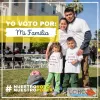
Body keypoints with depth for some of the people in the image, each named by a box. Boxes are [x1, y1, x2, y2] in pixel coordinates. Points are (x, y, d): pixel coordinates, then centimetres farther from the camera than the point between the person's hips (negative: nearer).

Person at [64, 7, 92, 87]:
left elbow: (88, 35, -13)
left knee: (84, 70, 0)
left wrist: (82, 48, -19)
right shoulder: (68, 25, 11)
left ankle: (86, 87, 10)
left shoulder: (81, 21, -6)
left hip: (82, 51, -6)